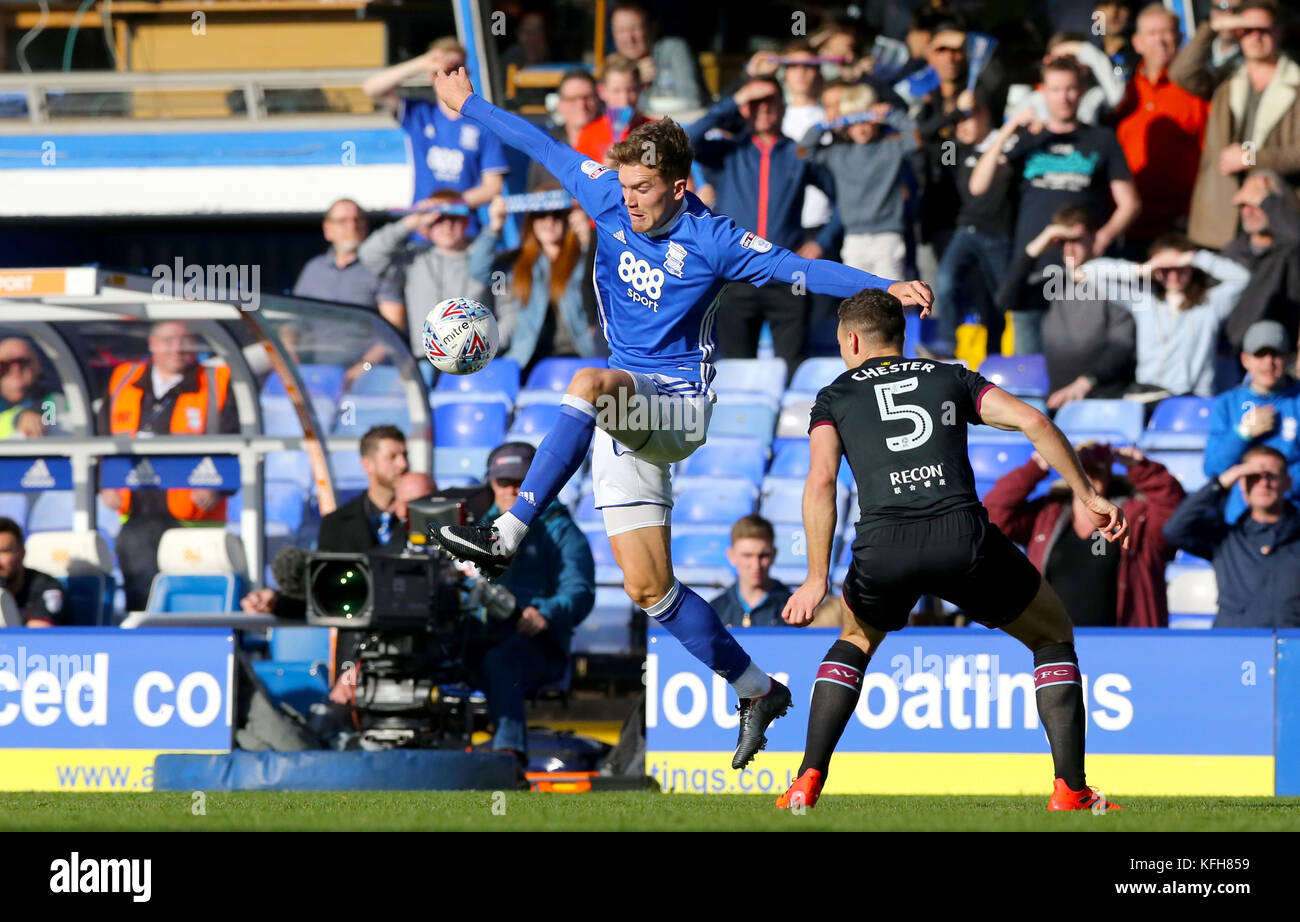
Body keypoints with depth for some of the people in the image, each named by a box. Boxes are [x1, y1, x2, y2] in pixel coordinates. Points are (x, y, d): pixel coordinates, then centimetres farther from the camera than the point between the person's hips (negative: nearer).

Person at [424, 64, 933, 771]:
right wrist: (468, 106, 24)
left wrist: (886, 287, -24)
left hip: (677, 406, -6)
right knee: (648, 588, 1)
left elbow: (800, 269, -13)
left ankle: (507, 534, -41)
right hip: (627, 417, 6)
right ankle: (757, 691, 15)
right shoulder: (609, 200, 3)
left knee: (588, 384, -38)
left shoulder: (710, 241, -11)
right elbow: (545, 148, 15)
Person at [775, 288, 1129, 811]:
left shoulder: (834, 398, 21)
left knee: (855, 642, 33)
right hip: (963, 534, -1)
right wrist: (1089, 497, 10)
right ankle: (1070, 789, 7)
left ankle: (809, 780, 19)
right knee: (1053, 637, 21)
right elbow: (1032, 422, 8)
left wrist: (817, 579, 0)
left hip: (883, 544, 1)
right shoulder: (951, 379, 25)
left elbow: (821, 479, 3)